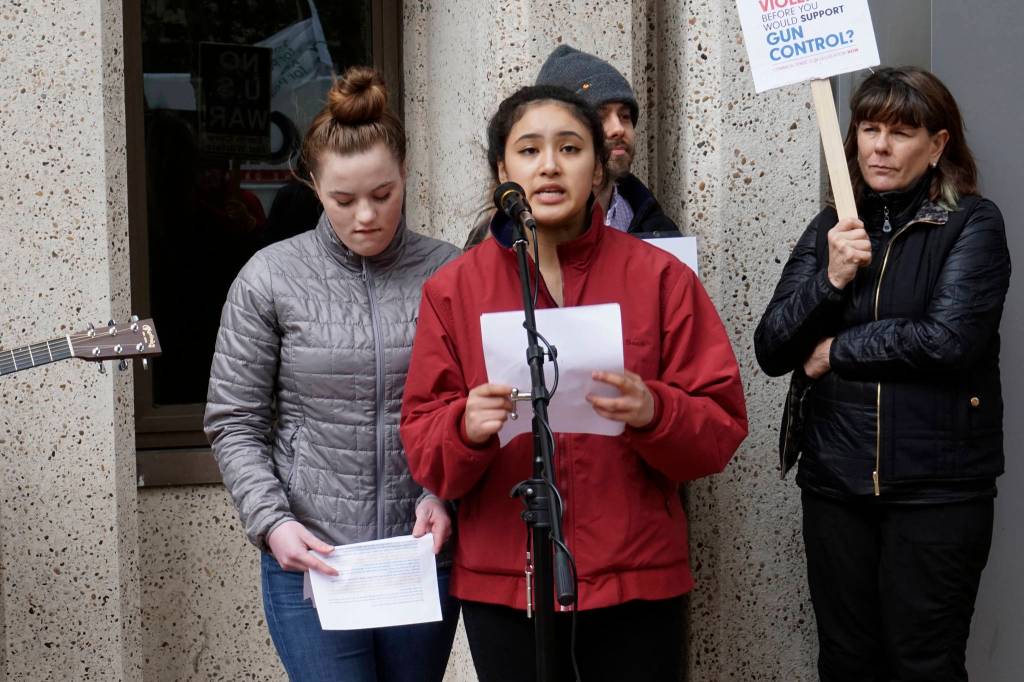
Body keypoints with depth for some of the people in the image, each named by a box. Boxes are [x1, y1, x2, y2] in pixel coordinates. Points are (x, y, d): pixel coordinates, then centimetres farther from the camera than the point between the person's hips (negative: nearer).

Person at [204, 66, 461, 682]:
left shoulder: (447, 274, -1)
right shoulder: (271, 279, -2)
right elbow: (235, 423, 0)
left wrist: (446, 496, -11)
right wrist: (271, 521, -12)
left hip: (423, 556, 2)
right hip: (309, 559, -2)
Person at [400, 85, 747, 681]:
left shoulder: (662, 278, -1)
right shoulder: (452, 290, 2)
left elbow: (722, 428, -2)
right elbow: (423, 446, 2)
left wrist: (653, 412, -22)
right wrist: (467, 428, -20)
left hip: (637, 581, 0)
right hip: (501, 583, 1)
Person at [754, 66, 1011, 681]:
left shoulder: (972, 225, -4)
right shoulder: (833, 229, 9)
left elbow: (949, 338, -18)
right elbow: (771, 350, 2)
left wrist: (837, 351, -7)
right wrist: (830, 280, -14)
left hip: (936, 486, -4)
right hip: (836, 480, 4)